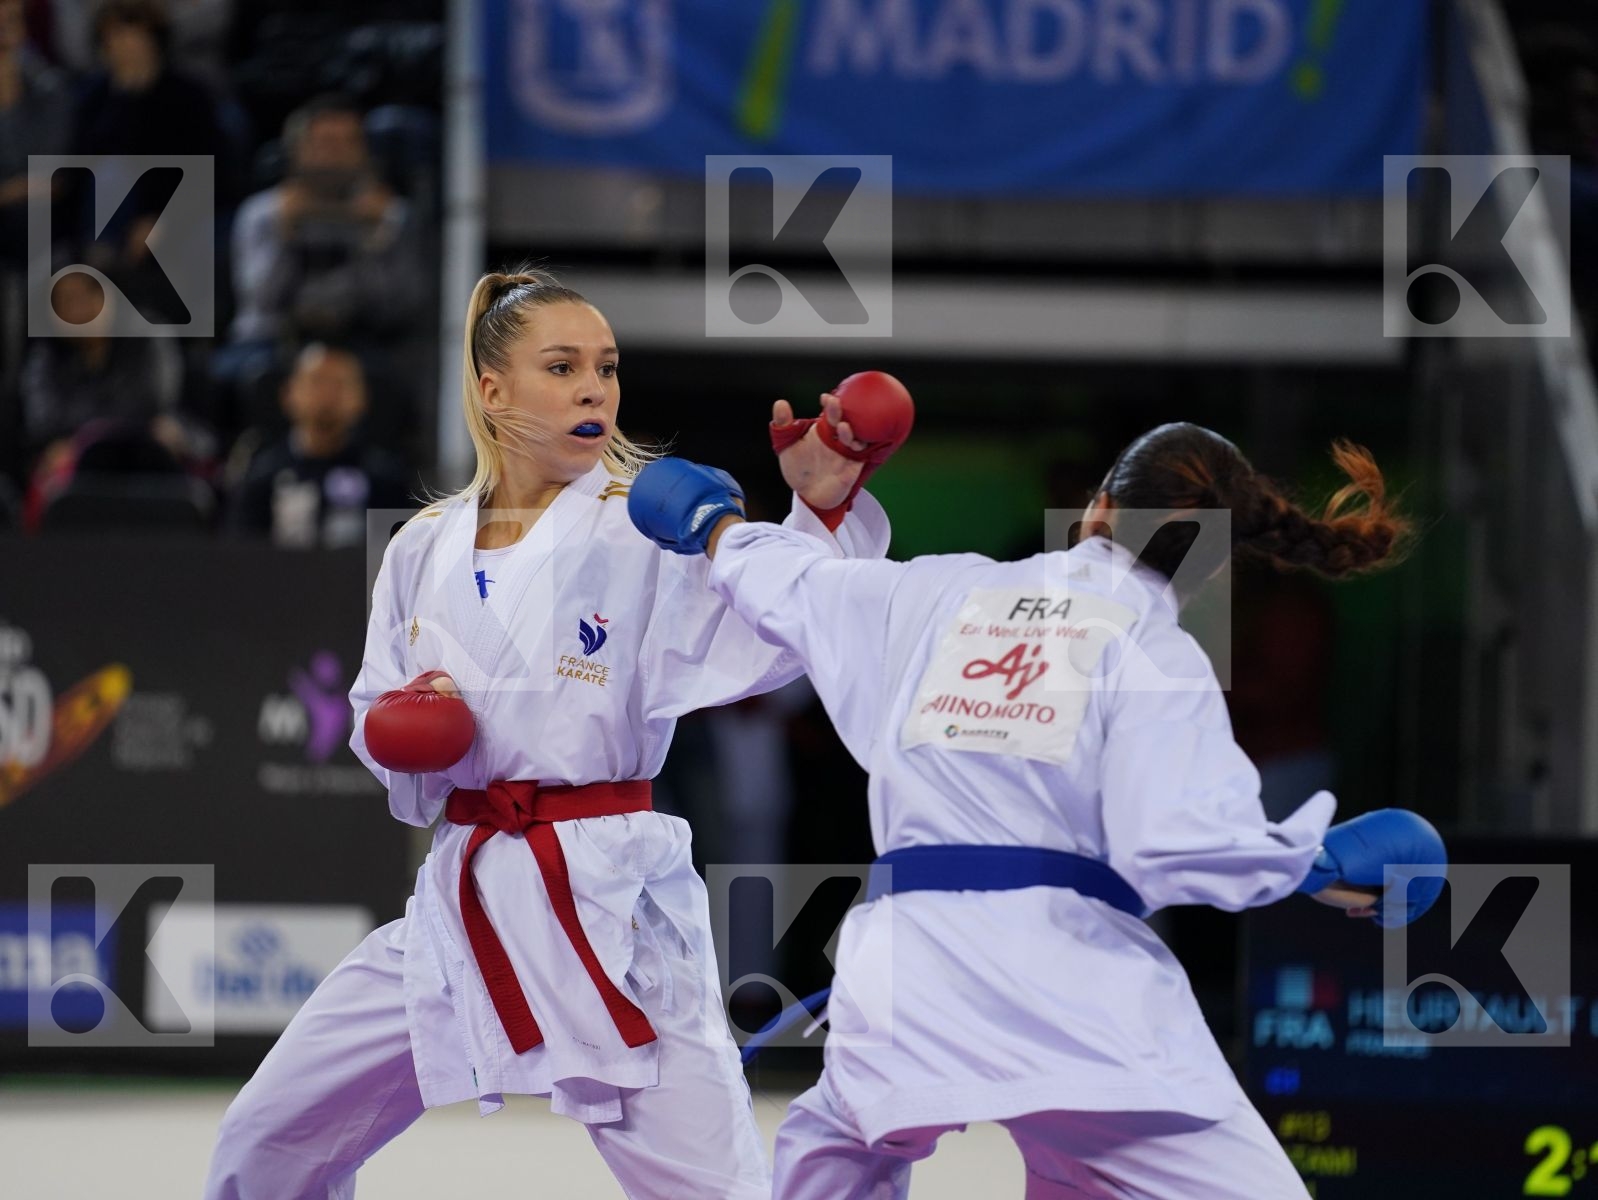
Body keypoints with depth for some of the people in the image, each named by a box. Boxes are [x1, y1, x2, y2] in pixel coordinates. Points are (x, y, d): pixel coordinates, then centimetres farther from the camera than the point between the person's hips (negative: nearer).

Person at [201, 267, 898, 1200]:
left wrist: (824, 510, -37)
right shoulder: (427, 551, 9)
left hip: (612, 907, -5)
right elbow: (379, 721, 18)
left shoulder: (644, 530, -5)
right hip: (462, 903, 5)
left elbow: (766, 645, -21)